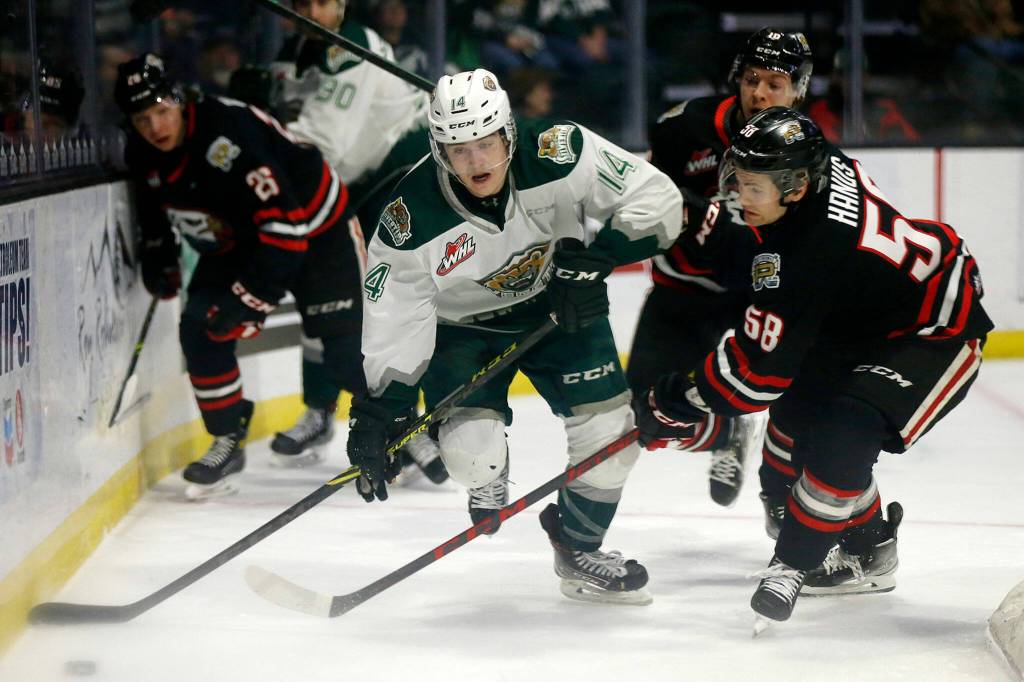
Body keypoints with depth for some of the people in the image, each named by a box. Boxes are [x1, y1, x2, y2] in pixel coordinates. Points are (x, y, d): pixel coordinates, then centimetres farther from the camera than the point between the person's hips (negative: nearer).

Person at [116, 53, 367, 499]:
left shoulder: (229, 134, -36)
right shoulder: (143, 156, -10)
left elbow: (284, 222, -38)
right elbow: (155, 201, 16)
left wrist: (254, 294, -37)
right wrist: (157, 253, 6)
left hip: (314, 226, -7)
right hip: (237, 241, 7)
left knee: (347, 350, -10)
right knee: (199, 328, -10)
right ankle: (227, 441, 4)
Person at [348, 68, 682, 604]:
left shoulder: (558, 154, -29)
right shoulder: (412, 221, -29)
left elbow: (657, 199, -23)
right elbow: (393, 324, -21)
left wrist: (595, 259, -34)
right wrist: (376, 417, -23)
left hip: (560, 305, 2)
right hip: (463, 325, -2)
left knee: (610, 429, -7)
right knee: (472, 452, -21)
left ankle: (578, 549, 20)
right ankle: (489, 481, 20)